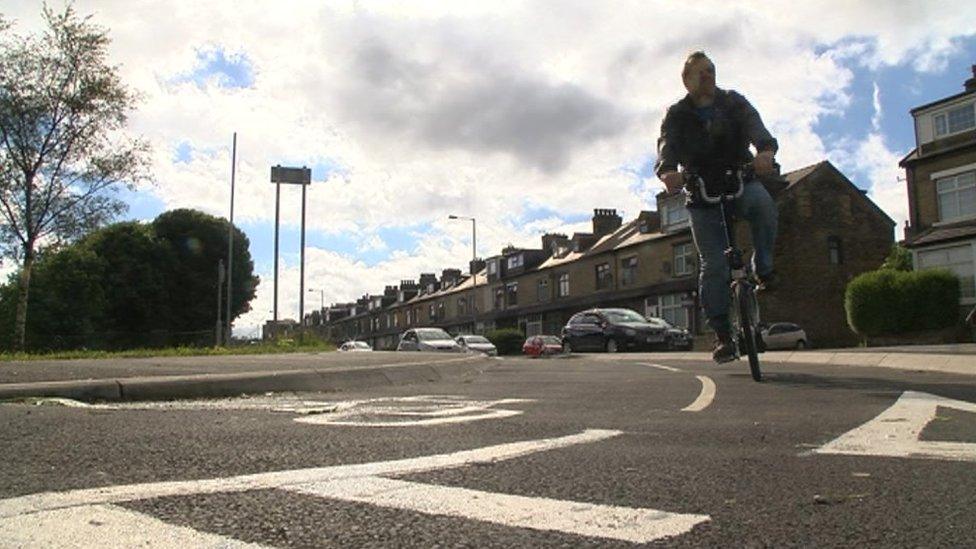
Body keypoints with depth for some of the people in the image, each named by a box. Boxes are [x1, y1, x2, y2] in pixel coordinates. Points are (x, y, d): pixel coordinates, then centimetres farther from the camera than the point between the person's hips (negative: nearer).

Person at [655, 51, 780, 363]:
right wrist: (667, 172, -43)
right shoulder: (677, 116, 1)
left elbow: (757, 130, -16)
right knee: (713, 265, -8)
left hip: (740, 182, 1)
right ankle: (722, 335, 0)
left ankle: (764, 269, -14)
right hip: (703, 195, 0)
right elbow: (667, 147, -18)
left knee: (762, 203, -35)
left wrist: (766, 151, -42)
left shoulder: (734, 103, 3)